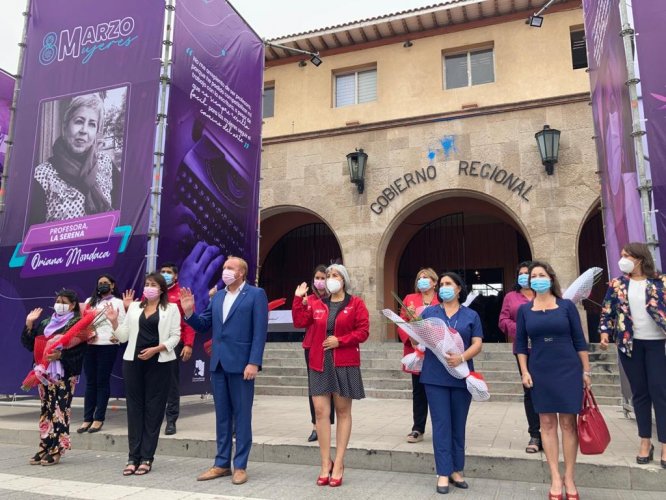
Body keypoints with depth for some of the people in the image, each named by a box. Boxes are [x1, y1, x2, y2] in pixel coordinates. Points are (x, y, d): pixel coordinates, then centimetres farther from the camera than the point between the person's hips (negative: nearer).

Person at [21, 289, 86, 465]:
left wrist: (61, 355, -25)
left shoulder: (77, 324, -4)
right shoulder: (44, 323, 17)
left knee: (60, 411, -4)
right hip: (44, 373, 6)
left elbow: (80, 349, -13)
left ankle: (57, 450, 3)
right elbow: (29, 344, 13)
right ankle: (44, 447, 19)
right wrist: (29, 325, 4)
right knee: (46, 410, 11)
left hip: (64, 374, -6)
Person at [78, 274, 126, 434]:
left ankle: (99, 419, 5)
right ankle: (87, 418, 12)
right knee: (90, 382, 7)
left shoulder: (117, 302, 5)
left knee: (102, 382, 0)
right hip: (89, 346, 4)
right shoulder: (89, 301, 19)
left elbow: (122, 324, -4)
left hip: (107, 346, -4)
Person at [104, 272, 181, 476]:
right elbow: (124, 336, 10)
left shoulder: (171, 308, 2)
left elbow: (175, 336, -4)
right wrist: (114, 321, -5)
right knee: (134, 408, 5)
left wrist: (155, 349, -15)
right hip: (133, 362, 3)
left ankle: (146, 458, 9)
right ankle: (133, 457, 12)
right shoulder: (134, 306, 13)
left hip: (158, 363, -3)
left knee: (153, 409, 2)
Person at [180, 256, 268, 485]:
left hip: (241, 363, -6)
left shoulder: (256, 294, -5)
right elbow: (203, 325, 14)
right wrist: (189, 312, -5)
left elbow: (260, 331, -11)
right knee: (222, 416, 13)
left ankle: (240, 466, 14)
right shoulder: (217, 296, 13)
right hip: (218, 363, 6)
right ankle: (222, 464, 24)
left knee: (242, 416, 4)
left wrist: (254, 362, -18)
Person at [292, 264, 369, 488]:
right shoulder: (318, 305, 12)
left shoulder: (356, 303, 0)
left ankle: (338, 464, 11)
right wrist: (298, 298, -2)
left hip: (345, 364, -3)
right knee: (320, 411, -1)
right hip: (320, 364, 3)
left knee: (343, 411, 4)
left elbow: (363, 331, -6)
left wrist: (340, 340, -14)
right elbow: (299, 321, 4)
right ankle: (326, 463, 8)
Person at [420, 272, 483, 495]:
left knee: (458, 424, 10)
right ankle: (443, 473, 4)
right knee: (441, 424, -1)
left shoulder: (471, 315, 7)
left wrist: (462, 357, -19)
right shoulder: (429, 312, 8)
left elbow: (477, 344, -1)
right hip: (435, 377, -1)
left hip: (461, 376, 1)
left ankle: (457, 470, 21)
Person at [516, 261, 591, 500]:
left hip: (568, 370, -1)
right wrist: (524, 371, -1)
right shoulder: (524, 309, 3)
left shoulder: (567, 306, 0)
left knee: (568, 423, 3)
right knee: (547, 423, 5)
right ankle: (555, 478, 13)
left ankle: (569, 478, 14)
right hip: (540, 372, 1)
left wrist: (586, 370, 0)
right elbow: (520, 343, 5)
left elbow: (579, 340, 1)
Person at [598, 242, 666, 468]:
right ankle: (645, 441, 18)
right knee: (639, 392, 8)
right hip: (629, 343, 2)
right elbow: (607, 310, 8)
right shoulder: (617, 284, 6)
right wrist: (605, 332, -2)